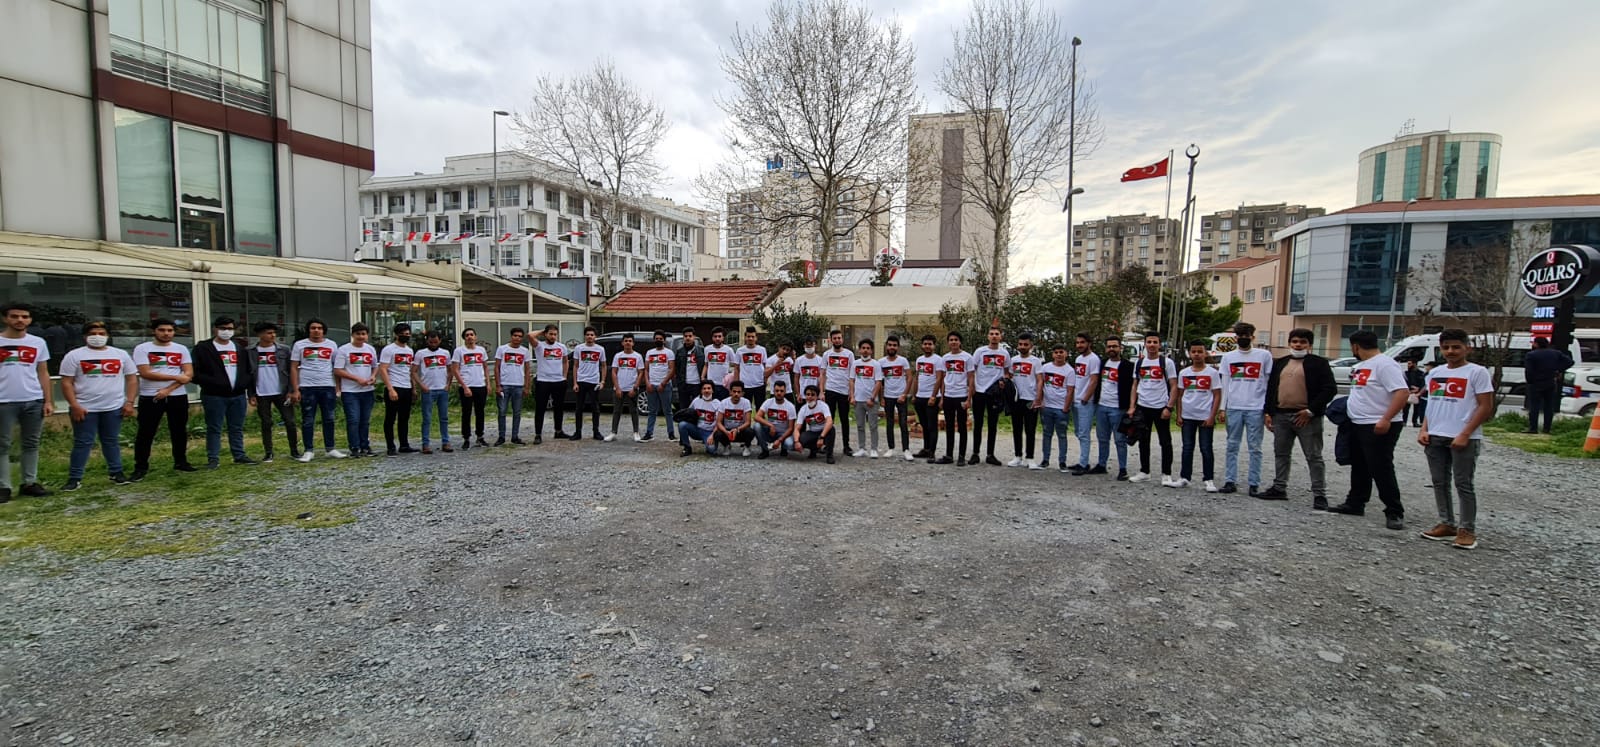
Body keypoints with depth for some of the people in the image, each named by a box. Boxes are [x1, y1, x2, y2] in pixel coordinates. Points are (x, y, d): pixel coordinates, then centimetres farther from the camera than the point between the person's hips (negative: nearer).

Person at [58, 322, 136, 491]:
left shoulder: (121, 355, 7)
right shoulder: (74, 355, 0)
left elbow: (132, 379, 7)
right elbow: (67, 382, -3)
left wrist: (130, 402, -2)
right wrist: (74, 405, -12)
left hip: (114, 407, 2)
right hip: (84, 408, -2)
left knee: (111, 441, 11)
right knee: (82, 443, 2)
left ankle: (117, 472, 18)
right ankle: (74, 478, 8)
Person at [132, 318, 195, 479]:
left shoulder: (181, 349, 7)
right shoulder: (142, 349, -1)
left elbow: (189, 374, -1)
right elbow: (145, 373, -11)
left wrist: (168, 389, -12)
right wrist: (176, 377, -11)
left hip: (178, 396, 3)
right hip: (150, 397, -2)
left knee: (179, 431, 9)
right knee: (145, 433, 1)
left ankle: (180, 462, 21)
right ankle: (140, 467, 8)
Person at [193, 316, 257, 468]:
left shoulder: (239, 348, 14)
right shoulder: (203, 348, -2)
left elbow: (249, 371, 15)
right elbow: (195, 372, -7)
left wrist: (244, 383, 0)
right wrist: (212, 383, -17)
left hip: (238, 395, 4)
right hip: (214, 397, -4)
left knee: (237, 428, 11)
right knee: (214, 429, 2)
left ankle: (240, 455, 17)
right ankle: (213, 458, 7)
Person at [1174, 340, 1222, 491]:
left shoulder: (1212, 373, -3)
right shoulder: (1183, 373, 7)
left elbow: (1217, 396, -4)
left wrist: (1212, 417, -11)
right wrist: (1179, 415, 5)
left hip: (1205, 417, -3)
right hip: (1187, 417, 3)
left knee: (1206, 449, 2)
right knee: (1187, 448, 9)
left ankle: (1208, 480, 10)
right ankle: (1184, 478, 15)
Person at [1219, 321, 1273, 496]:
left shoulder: (1264, 355, 3)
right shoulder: (1228, 357, 10)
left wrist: (1268, 409, -5)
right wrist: (1222, 409, 5)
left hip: (1256, 409, -2)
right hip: (1234, 408, 2)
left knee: (1255, 448, 2)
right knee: (1232, 446, 5)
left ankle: (1254, 483, 8)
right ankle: (1230, 481, 9)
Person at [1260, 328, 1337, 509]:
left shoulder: (1319, 363, -1)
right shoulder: (1279, 363, 14)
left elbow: (1330, 389, -8)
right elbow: (1270, 388, 15)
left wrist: (1310, 411, -14)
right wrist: (1268, 412, 7)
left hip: (1307, 417, -5)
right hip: (1281, 416, 5)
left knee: (1314, 457, 0)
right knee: (1281, 454, 13)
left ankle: (1319, 494, 5)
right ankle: (1279, 488, 22)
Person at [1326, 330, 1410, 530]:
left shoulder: (1384, 364, -16)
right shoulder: (1361, 366, 14)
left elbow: (1402, 392, -24)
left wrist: (1386, 419, -29)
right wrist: (1349, 408, 15)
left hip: (1379, 427, -10)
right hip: (1358, 425, 10)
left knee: (1381, 470, -7)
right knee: (1359, 468, 16)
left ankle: (1395, 512, 1)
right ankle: (1355, 504, 26)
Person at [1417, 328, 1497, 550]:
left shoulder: (1477, 372, -5)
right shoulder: (1435, 373, 12)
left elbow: (1485, 408, -8)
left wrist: (1464, 434, -15)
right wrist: (1424, 430, 5)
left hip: (1463, 439, -6)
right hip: (1435, 437, 6)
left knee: (1463, 484, 0)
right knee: (1439, 482, 10)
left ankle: (1467, 530, 8)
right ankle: (1447, 524, 20)